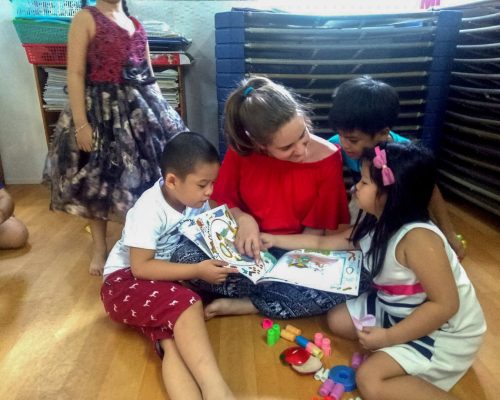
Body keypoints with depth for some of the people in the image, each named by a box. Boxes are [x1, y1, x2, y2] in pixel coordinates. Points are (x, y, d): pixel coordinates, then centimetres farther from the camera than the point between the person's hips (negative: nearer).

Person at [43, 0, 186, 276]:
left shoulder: (136, 24, 13)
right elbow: (75, 74, -12)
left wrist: (159, 108, 13)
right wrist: (81, 124, -19)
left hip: (141, 106, 6)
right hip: (103, 110, -5)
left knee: (145, 174, 10)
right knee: (99, 178, 4)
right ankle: (99, 247, 19)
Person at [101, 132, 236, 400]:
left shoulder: (196, 199, -5)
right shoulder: (149, 210, -24)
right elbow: (141, 268, -25)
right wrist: (197, 271, -29)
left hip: (168, 277, 5)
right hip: (127, 280, -5)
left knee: (173, 341, -28)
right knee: (186, 305, -36)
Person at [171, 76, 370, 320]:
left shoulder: (327, 158, -15)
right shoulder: (241, 150, -12)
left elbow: (318, 230, -7)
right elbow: (223, 202, 2)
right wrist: (243, 219, -20)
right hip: (247, 247, 1)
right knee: (184, 256, -25)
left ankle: (237, 305, -17)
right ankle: (284, 298, -16)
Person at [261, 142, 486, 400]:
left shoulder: (418, 238, -32)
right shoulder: (372, 226, -6)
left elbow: (445, 305, -30)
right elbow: (323, 243, 7)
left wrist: (389, 337, -27)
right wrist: (276, 240, 7)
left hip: (444, 331, -8)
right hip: (397, 311, 9)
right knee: (337, 319, 9)